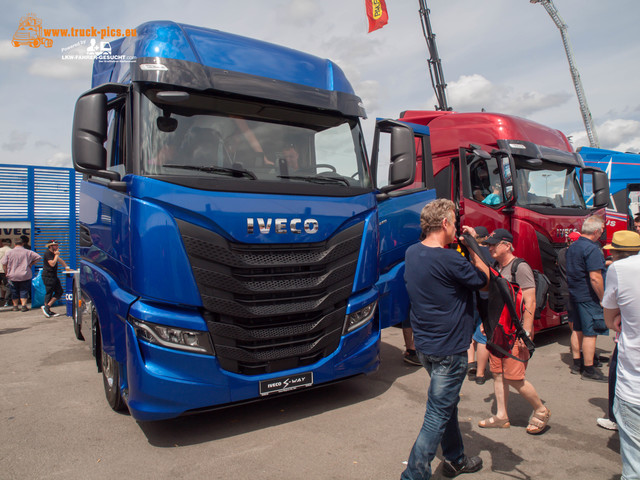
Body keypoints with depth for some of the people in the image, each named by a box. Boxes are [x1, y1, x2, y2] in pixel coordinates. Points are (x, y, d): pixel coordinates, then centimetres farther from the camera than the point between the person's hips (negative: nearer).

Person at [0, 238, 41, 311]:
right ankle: (24, 305, -4)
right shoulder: (28, 252, -4)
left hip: (13, 276, 1)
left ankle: (15, 306, 21)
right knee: (24, 291, 5)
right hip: (25, 276, -1)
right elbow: (38, 257, -3)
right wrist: (31, 264, 4)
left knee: (14, 291, 14)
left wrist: (6, 273, 8)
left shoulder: (9, 253, -1)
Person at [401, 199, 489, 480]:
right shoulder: (450, 260, -24)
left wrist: (452, 245, 11)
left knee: (448, 404, 26)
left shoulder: (412, 253, 1)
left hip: (424, 345, 9)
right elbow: (483, 278, -8)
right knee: (437, 417, 2)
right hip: (448, 350, -9)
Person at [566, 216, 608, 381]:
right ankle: (588, 370, 5)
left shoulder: (572, 247, 10)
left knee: (578, 330, 16)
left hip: (574, 294, 9)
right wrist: (603, 298, -14)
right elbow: (595, 277, -23)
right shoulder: (592, 249, -19)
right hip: (589, 297, -9)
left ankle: (577, 363, 25)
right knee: (590, 333, -2)